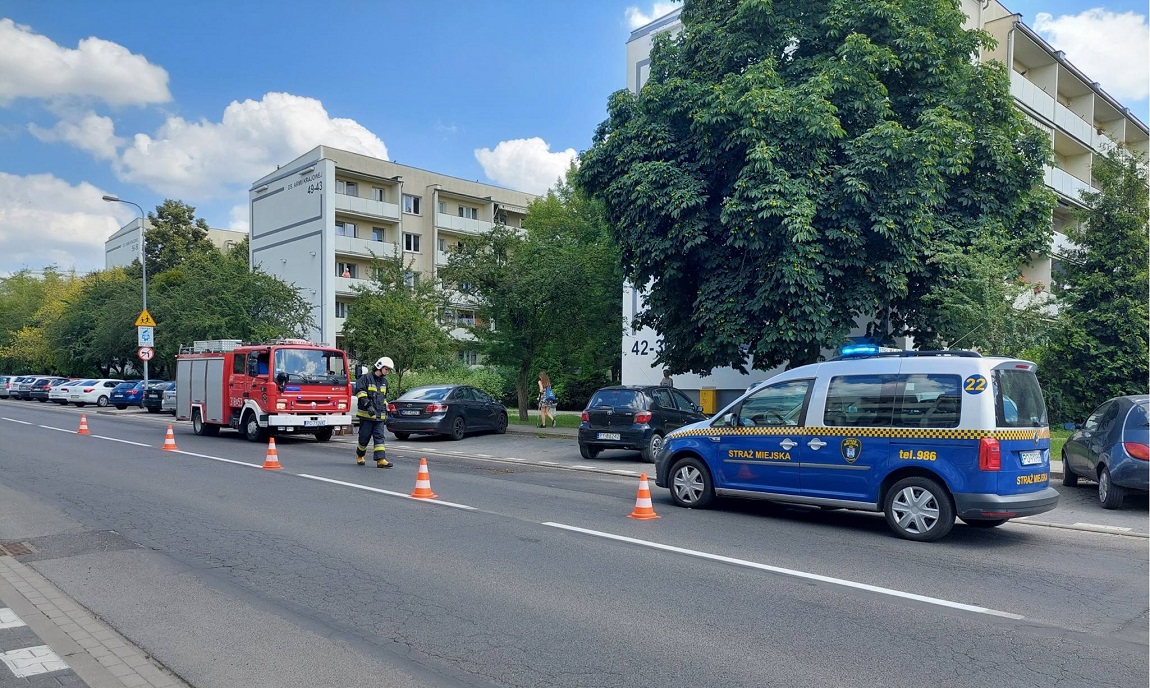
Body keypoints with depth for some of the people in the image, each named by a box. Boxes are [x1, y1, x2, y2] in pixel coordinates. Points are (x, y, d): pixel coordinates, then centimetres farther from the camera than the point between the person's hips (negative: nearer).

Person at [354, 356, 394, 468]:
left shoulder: (384, 381, 19)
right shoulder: (366, 378, -3)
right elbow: (360, 392, -13)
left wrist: (385, 412, 25)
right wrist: (368, 405, -23)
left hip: (379, 416, 6)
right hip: (366, 414, -5)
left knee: (379, 437, -4)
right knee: (364, 437, 3)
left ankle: (381, 460, -10)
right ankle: (359, 456, 26)